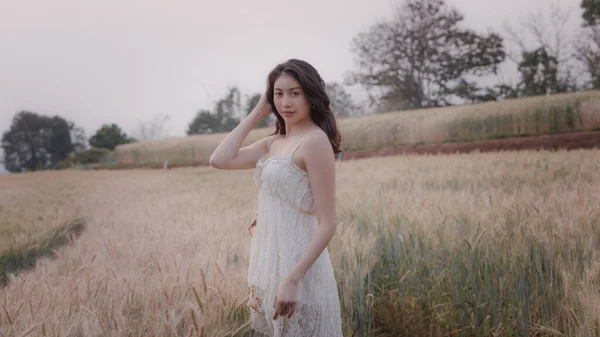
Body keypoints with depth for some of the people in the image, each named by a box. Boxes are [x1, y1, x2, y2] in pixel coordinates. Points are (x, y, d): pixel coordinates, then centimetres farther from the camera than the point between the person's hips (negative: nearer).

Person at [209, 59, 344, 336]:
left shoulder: (314, 140, -15)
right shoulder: (274, 142, 9)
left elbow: (328, 224, -18)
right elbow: (220, 160, 0)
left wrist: (292, 280, -24)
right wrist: (256, 113, 2)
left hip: (297, 264, -8)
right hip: (272, 262, 8)